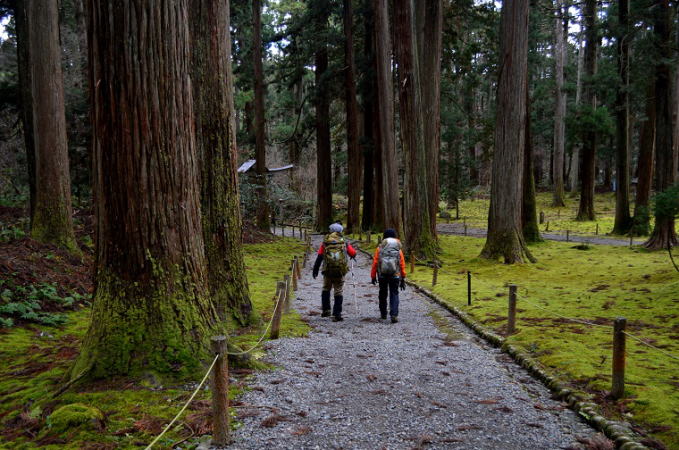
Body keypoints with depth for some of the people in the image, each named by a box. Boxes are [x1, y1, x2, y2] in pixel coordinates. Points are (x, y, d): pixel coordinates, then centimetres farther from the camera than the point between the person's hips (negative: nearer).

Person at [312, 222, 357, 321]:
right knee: (338, 292, 4)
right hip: (340, 271, -1)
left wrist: (315, 270, 4)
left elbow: (319, 257, 0)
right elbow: (353, 254, 3)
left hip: (327, 271, 1)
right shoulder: (344, 243, 2)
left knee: (326, 289, 21)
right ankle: (337, 314, 1)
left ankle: (326, 310, 19)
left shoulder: (325, 243, 3)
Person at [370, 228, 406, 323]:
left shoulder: (379, 248, -1)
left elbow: (375, 263, -3)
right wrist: (403, 278, 8)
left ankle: (383, 313, 27)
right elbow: (402, 264, 2)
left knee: (383, 294, 17)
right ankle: (394, 315, -12)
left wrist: (373, 276, 4)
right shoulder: (398, 249, 2)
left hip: (382, 275, 0)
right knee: (394, 294, 4)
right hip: (395, 275, 0)